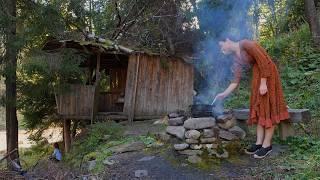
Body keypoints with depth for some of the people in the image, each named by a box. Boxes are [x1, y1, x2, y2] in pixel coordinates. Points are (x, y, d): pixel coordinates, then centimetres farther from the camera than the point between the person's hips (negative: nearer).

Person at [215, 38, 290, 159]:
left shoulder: (245, 44, -13)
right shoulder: (236, 59, 11)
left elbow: (263, 61, -20)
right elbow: (236, 81, 9)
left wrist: (263, 83, -22)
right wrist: (224, 94, 2)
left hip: (268, 75, -9)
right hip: (257, 76, 9)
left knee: (267, 108, -6)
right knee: (259, 109, 7)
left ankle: (267, 144, -1)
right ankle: (259, 142, 11)